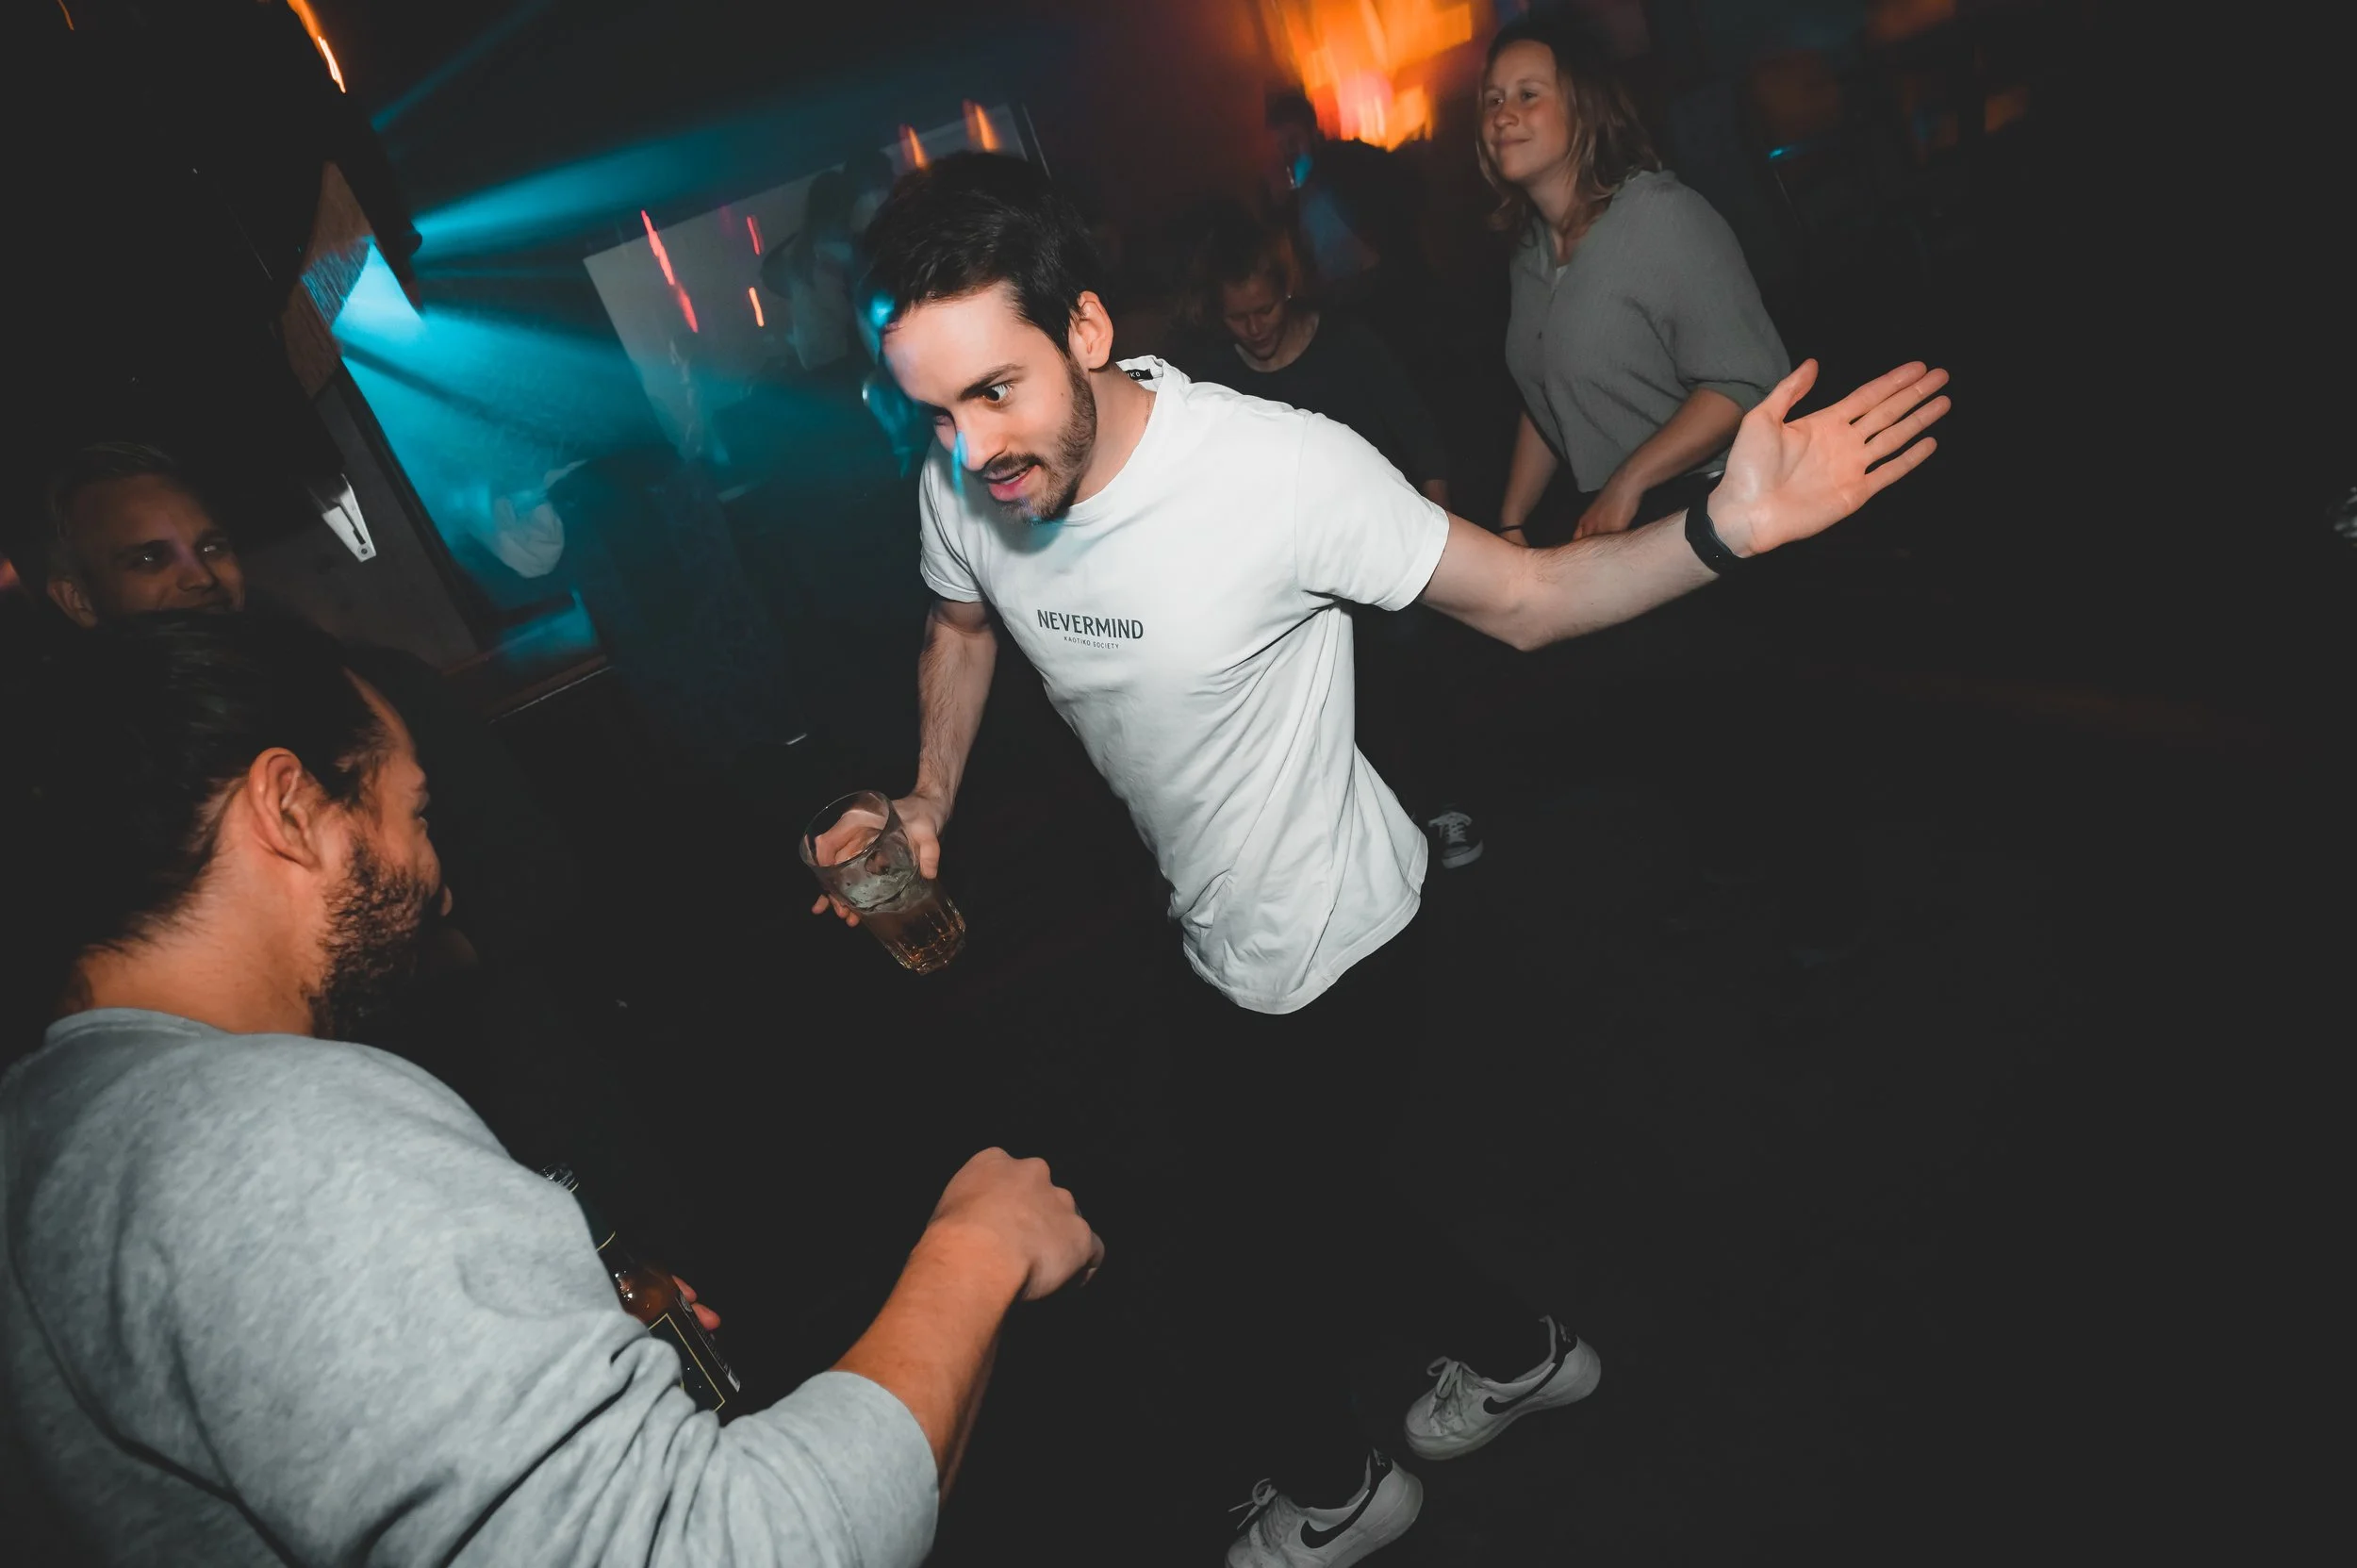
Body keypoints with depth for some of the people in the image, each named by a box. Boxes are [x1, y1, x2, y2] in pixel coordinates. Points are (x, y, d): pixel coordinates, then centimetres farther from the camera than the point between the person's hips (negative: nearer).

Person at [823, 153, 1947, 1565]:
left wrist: (1725, 528, -35)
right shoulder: (961, 492, -14)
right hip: (1209, 927, 7)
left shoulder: (1278, 468, -31)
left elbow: (1521, 598, -20)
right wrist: (928, 799, -4)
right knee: (1304, 1192, 26)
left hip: (1334, 935, -6)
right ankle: (1521, 1349, 53)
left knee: (1285, 1230, 14)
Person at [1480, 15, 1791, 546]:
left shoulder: (1662, 214, -14)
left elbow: (1746, 382, -20)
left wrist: (1627, 485, -20)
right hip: (1608, 523, 6)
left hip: (1708, 515, -6)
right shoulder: (1528, 249, 9)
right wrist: (1511, 522, 7)